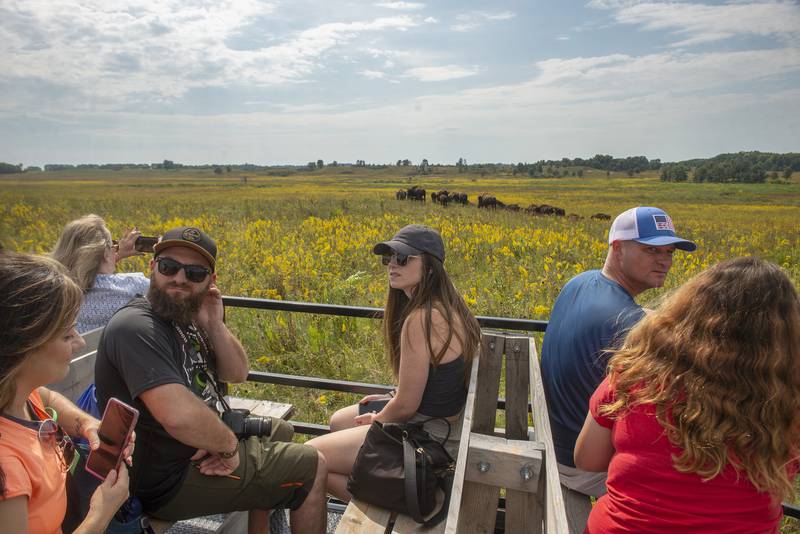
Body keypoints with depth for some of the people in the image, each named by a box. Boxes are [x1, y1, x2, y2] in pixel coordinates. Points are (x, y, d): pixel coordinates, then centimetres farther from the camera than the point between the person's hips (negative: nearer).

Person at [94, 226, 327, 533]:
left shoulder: (183, 315, 2)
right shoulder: (136, 327, -27)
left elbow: (237, 374, 3)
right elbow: (180, 416, -39)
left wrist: (214, 325, -13)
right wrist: (230, 445, -20)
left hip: (201, 443, 9)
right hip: (173, 480, -9)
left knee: (279, 432, 28)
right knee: (312, 467, -2)